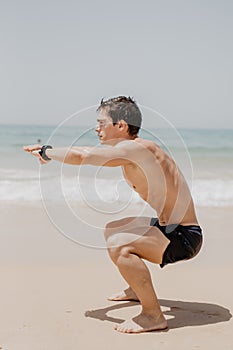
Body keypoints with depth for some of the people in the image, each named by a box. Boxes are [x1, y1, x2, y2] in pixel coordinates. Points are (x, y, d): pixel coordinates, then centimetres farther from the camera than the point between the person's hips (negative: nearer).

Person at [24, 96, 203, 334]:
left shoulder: (136, 148, -23)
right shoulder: (128, 151, 7)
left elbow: (81, 157, -27)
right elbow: (88, 152, 22)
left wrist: (47, 153, -10)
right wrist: (47, 151, 16)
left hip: (184, 237, -11)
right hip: (168, 227, 11)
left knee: (119, 245, -32)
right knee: (112, 230, 29)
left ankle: (153, 315, -17)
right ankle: (137, 289, 44)